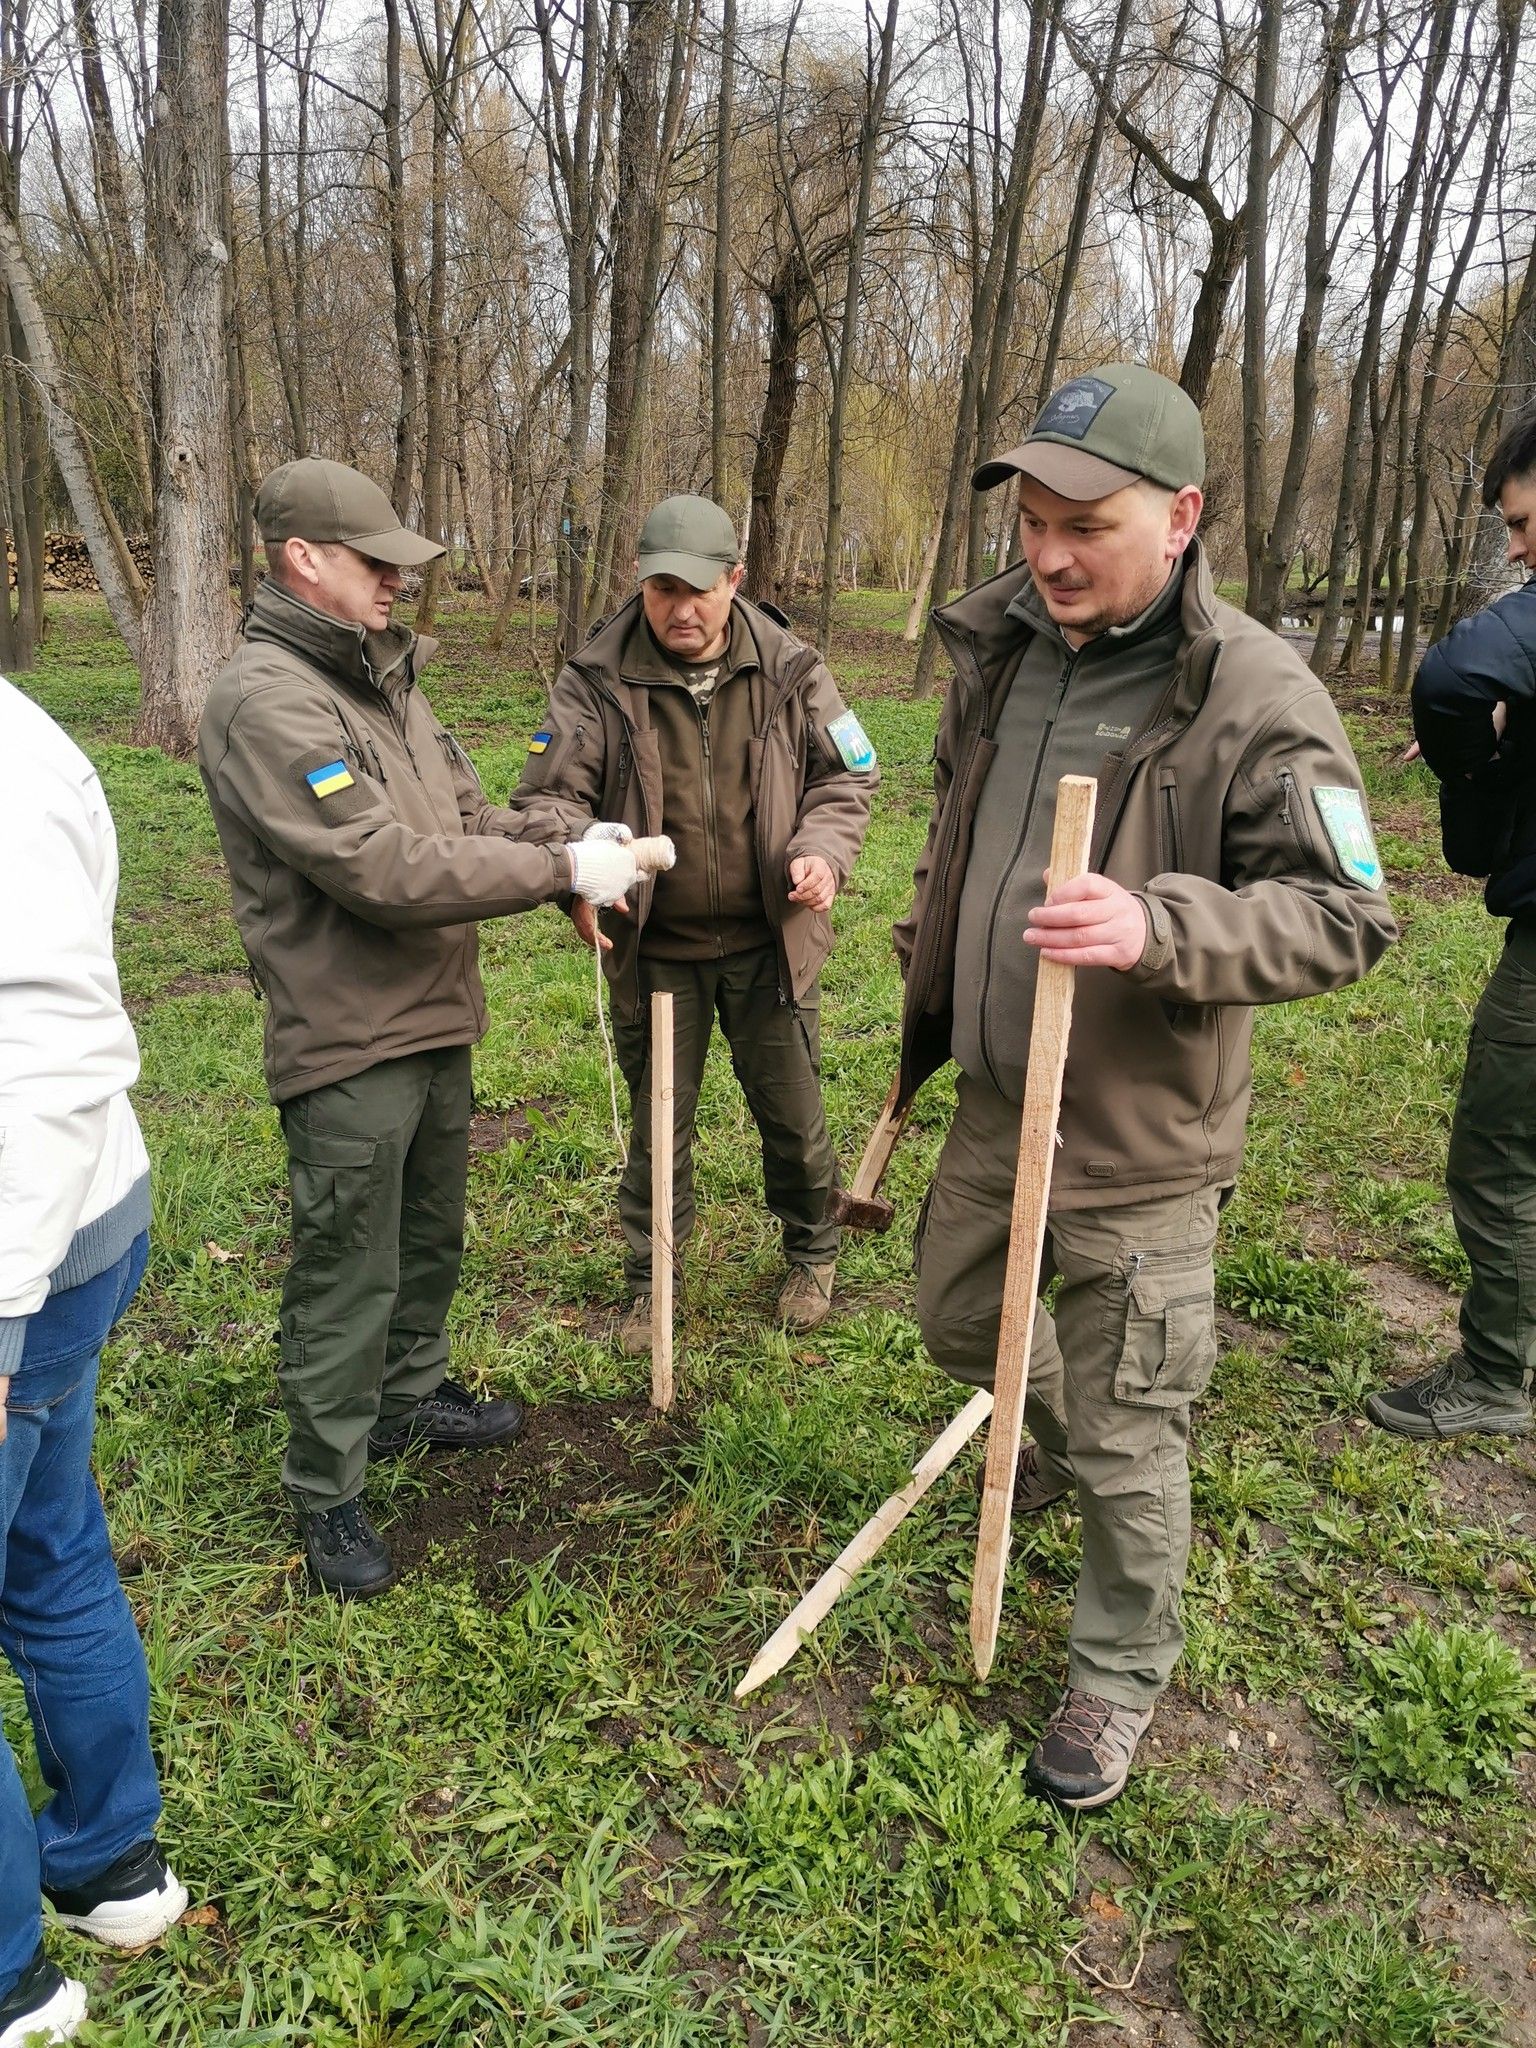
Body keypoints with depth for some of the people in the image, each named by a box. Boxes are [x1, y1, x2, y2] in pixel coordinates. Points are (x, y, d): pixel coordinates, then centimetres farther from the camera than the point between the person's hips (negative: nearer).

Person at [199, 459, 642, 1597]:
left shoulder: (383, 675, 10)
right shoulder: (267, 701, -20)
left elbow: (467, 811, 11)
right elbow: (381, 867, -28)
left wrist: (569, 854, -7)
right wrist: (561, 870, -23)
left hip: (437, 1024, 9)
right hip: (347, 1046, -9)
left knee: (430, 1239, 24)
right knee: (347, 1275, 5)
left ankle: (412, 1396, 46)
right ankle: (327, 1490, 24)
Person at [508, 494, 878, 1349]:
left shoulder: (789, 669, -5)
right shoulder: (597, 679, -9)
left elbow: (846, 777, 4)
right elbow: (550, 794, -8)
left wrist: (824, 852, -16)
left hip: (769, 942, 1)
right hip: (653, 950, 0)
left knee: (793, 1112, 15)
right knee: (658, 1122, 14)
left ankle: (813, 1253, 41)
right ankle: (651, 1279, 34)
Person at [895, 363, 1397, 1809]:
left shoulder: (1259, 700, -20)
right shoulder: (996, 651, 2)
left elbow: (1344, 917, -20)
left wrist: (1159, 928, -36)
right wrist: (924, 997, 23)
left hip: (1139, 1144, -7)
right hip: (993, 1101, 7)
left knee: (1129, 1434, 7)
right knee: (958, 1318, 27)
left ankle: (1118, 1679, 33)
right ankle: (1059, 1440, 60)